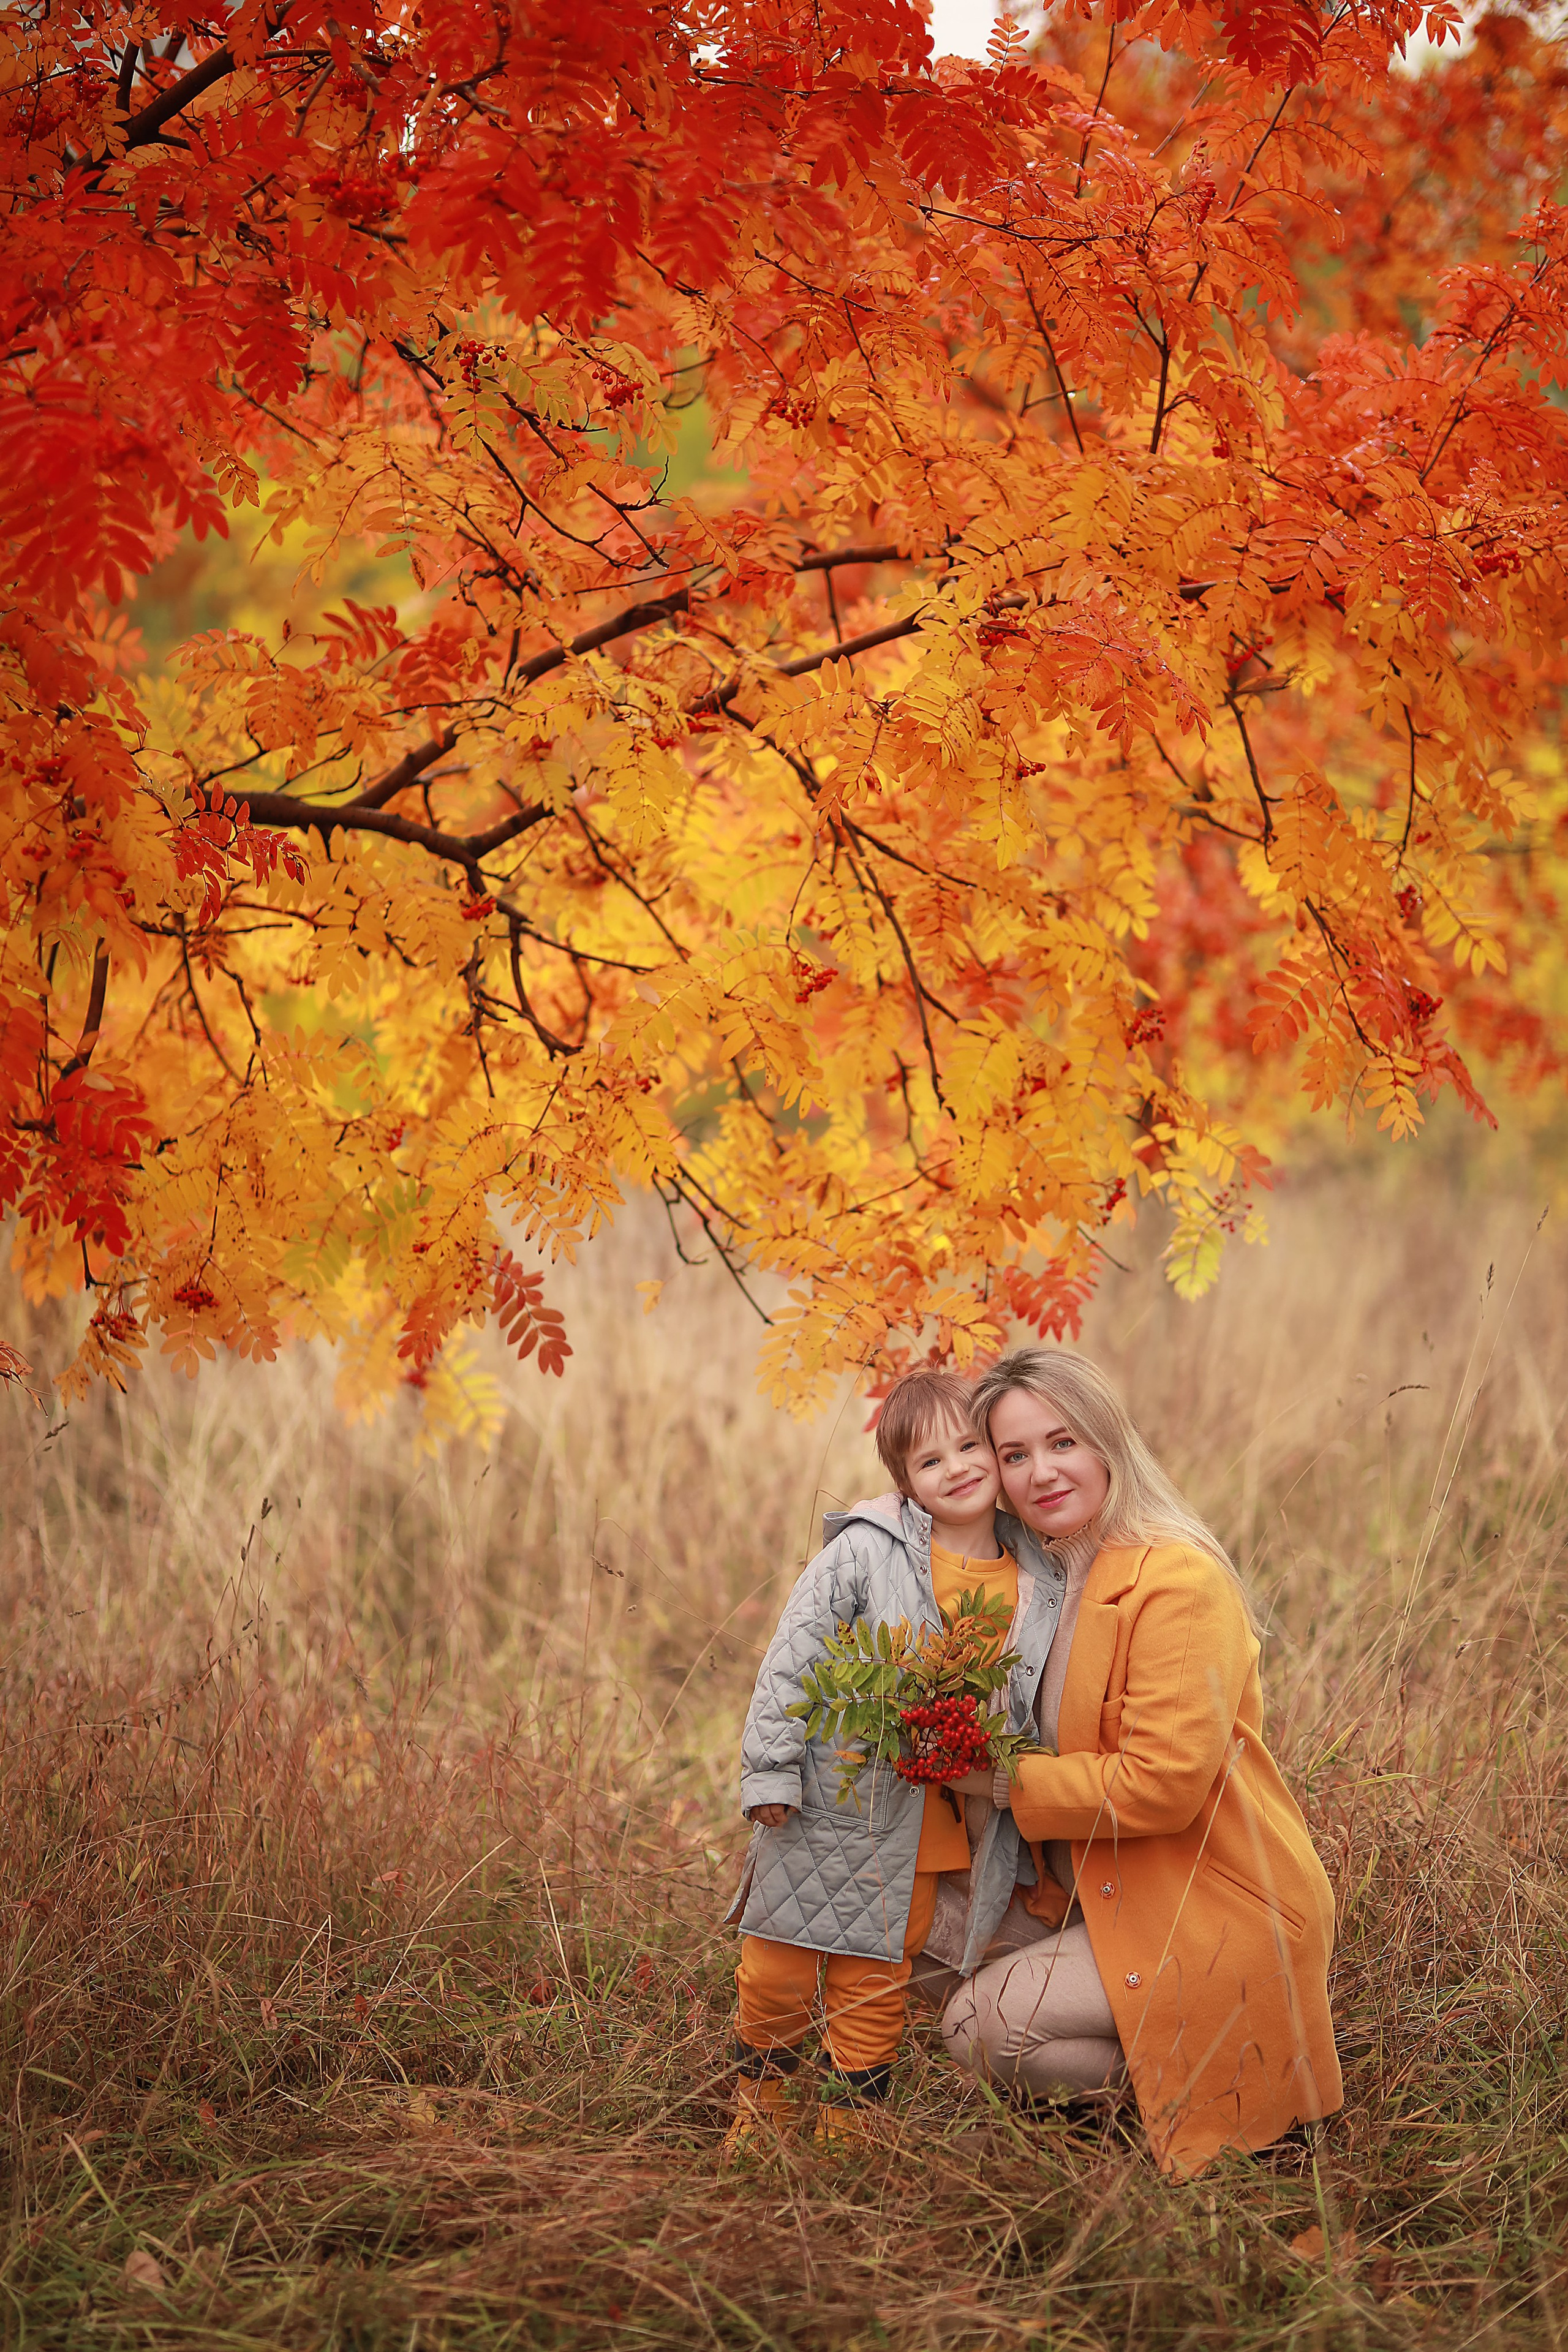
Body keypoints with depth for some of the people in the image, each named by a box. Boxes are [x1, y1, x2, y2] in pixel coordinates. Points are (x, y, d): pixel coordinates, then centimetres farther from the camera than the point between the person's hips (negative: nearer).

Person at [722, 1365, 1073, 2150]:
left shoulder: (1038, 1585, 2)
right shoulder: (864, 1552, -11)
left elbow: (1023, 1713, 12)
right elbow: (791, 1658, -9)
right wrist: (770, 1771, -13)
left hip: (924, 1828, 3)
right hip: (829, 1802, -2)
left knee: (875, 1980, 10)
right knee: (779, 1964, 8)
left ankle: (851, 2118, 25)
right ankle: (760, 2098, 29)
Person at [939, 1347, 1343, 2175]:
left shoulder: (1177, 1580, -18)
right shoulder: (1059, 1581, 9)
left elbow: (1161, 1784, -24)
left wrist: (1011, 1782, -16)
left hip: (1219, 1920, -10)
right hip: (1114, 1903, 10)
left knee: (980, 2027, -16)